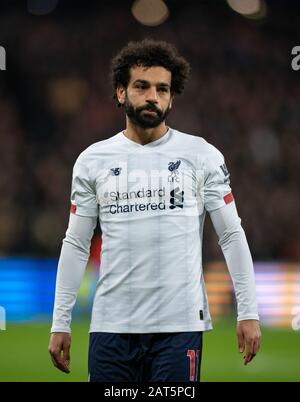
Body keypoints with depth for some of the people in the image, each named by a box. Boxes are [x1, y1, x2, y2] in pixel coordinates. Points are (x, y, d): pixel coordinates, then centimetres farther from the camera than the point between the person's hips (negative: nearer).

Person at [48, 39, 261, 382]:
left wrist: (248, 312, -4)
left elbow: (232, 236, 3)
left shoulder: (202, 156, 3)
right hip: (112, 326, 2)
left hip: (179, 324, -2)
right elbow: (76, 244, 10)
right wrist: (60, 324, 6)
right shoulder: (92, 160, 8)